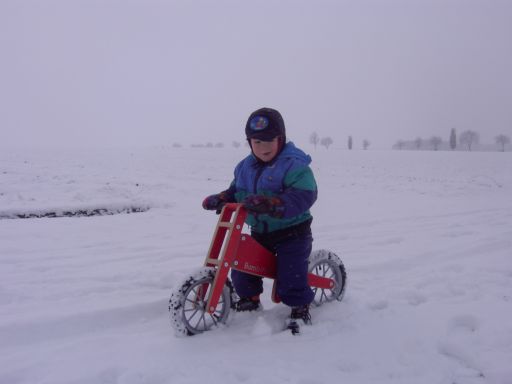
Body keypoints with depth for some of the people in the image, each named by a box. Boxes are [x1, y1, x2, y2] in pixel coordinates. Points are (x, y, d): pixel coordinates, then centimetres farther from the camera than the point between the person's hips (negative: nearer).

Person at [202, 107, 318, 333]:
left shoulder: (295, 165, -19)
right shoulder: (245, 167, 4)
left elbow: (302, 197, -32)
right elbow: (236, 192, 13)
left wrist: (268, 203, -44)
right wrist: (220, 199, -9)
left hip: (292, 232, -6)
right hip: (260, 231, 6)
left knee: (290, 276, -10)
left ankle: (300, 310, 15)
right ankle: (249, 299, 33)